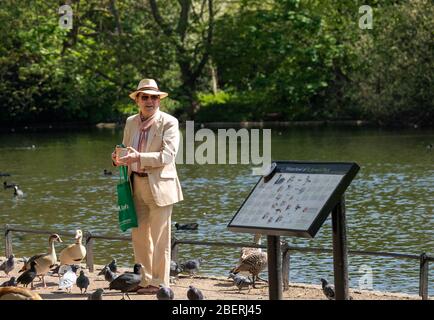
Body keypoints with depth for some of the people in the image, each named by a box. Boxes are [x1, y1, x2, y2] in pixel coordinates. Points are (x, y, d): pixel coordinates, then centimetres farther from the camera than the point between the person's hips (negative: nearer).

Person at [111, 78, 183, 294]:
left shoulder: (169, 123, -7)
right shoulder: (130, 122, 13)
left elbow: (168, 155, -17)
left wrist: (139, 157, -28)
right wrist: (119, 159, -3)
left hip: (159, 186, -6)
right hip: (136, 185, 6)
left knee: (159, 238, -1)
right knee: (138, 235, 10)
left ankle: (159, 283, 5)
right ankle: (144, 280, 18)